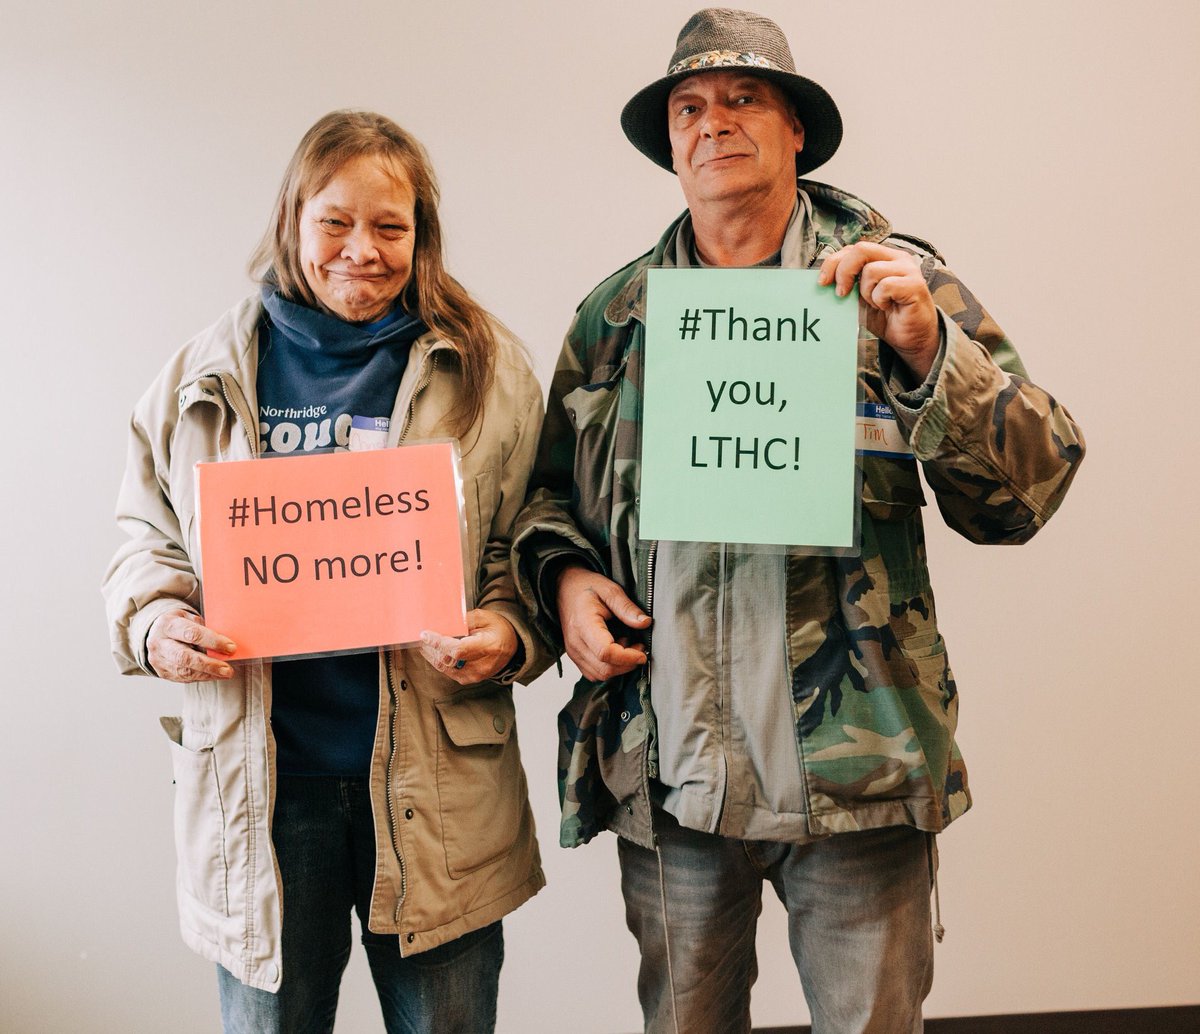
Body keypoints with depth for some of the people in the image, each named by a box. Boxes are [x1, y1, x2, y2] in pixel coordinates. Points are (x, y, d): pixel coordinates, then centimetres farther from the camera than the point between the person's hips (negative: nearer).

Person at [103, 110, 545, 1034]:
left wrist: (508, 636, -15)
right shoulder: (206, 377, 6)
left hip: (434, 777, -1)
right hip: (257, 777, 1)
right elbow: (148, 540, 13)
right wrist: (155, 624, -7)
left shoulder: (488, 370, 2)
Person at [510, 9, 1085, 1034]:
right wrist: (562, 574, -3)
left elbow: (1029, 486, -6)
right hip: (667, 768, 3)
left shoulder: (895, 280, 0)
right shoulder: (612, 315, 7)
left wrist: (927, 350, -21)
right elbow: (550, 488, 18)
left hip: (855, 767, -2)